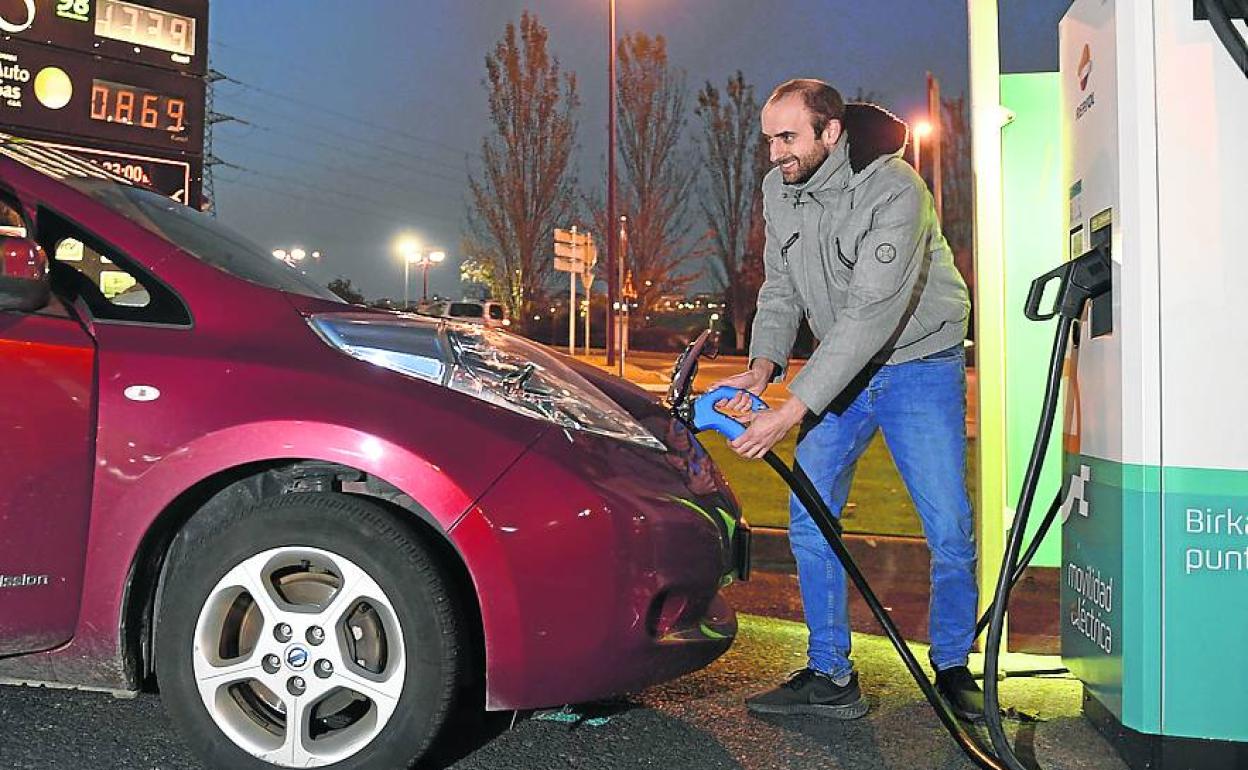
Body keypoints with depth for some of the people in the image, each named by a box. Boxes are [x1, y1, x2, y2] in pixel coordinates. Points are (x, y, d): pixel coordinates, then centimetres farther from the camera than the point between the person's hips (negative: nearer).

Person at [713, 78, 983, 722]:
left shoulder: (893, 190, -26)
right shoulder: (778, 190, -3)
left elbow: (870, 315, -33)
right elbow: (780, 288, 4)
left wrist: (790, 413, -36)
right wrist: (764, 365, -16)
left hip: (919, 363, -5)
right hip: (841, 367, 6)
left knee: (949, 531, -6)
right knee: (809, 519, -1)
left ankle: (953, 669, 16)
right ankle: (830, 677, 10)